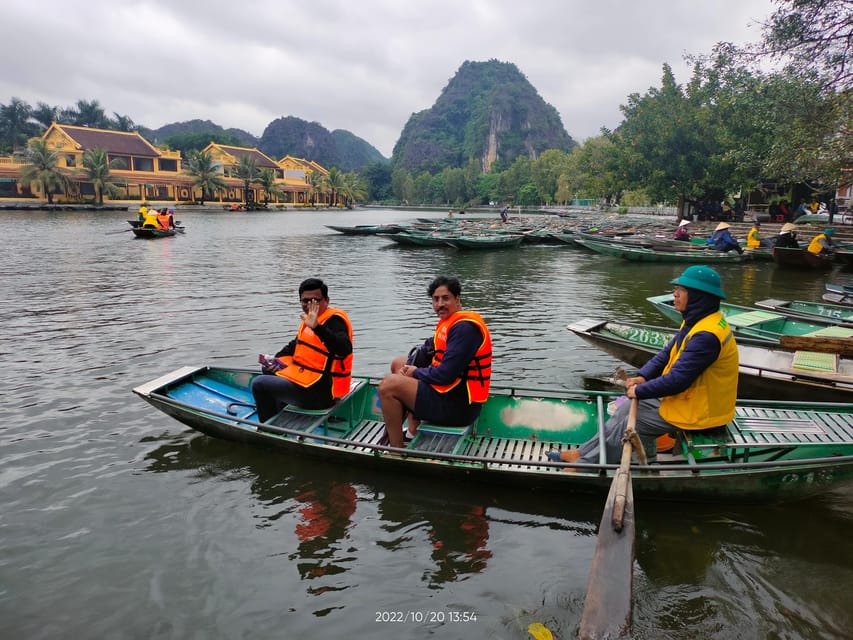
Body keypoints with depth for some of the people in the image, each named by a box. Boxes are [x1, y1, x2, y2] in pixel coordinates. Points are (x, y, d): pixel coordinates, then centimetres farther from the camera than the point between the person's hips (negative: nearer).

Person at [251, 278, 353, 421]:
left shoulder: (334, 320, -19)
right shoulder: (309, 319, 10)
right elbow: (295, 345, 25)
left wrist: (317, 327, -47)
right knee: (268, 370, 27)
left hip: (320, 393, -11)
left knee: (259, 385, -6)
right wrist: (276, 360, 9)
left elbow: (344, 349, -39)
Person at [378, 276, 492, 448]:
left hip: (458, 406, -11)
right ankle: (413, 430, 14)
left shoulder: (464, 328, -20)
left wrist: (416, 372, -7)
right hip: (455, 394, 11)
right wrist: (410, 368, -6)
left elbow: (445, 375, -25)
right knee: (398, 364, 20)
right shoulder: (449, 322, 12)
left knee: (388, 385, -16)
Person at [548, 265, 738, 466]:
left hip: (694, 411, -9)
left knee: (629, 424, -5)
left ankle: (586, 463, 10)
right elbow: (668, 353, 9)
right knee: (628, 408, 8)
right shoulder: (696, 322, 4)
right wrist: (643, 376, -4)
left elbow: (677, 380, -30)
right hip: (686, 396, 9)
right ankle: (583, 452, 14)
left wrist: (639, 391, -18)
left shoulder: (706, 336, -30)